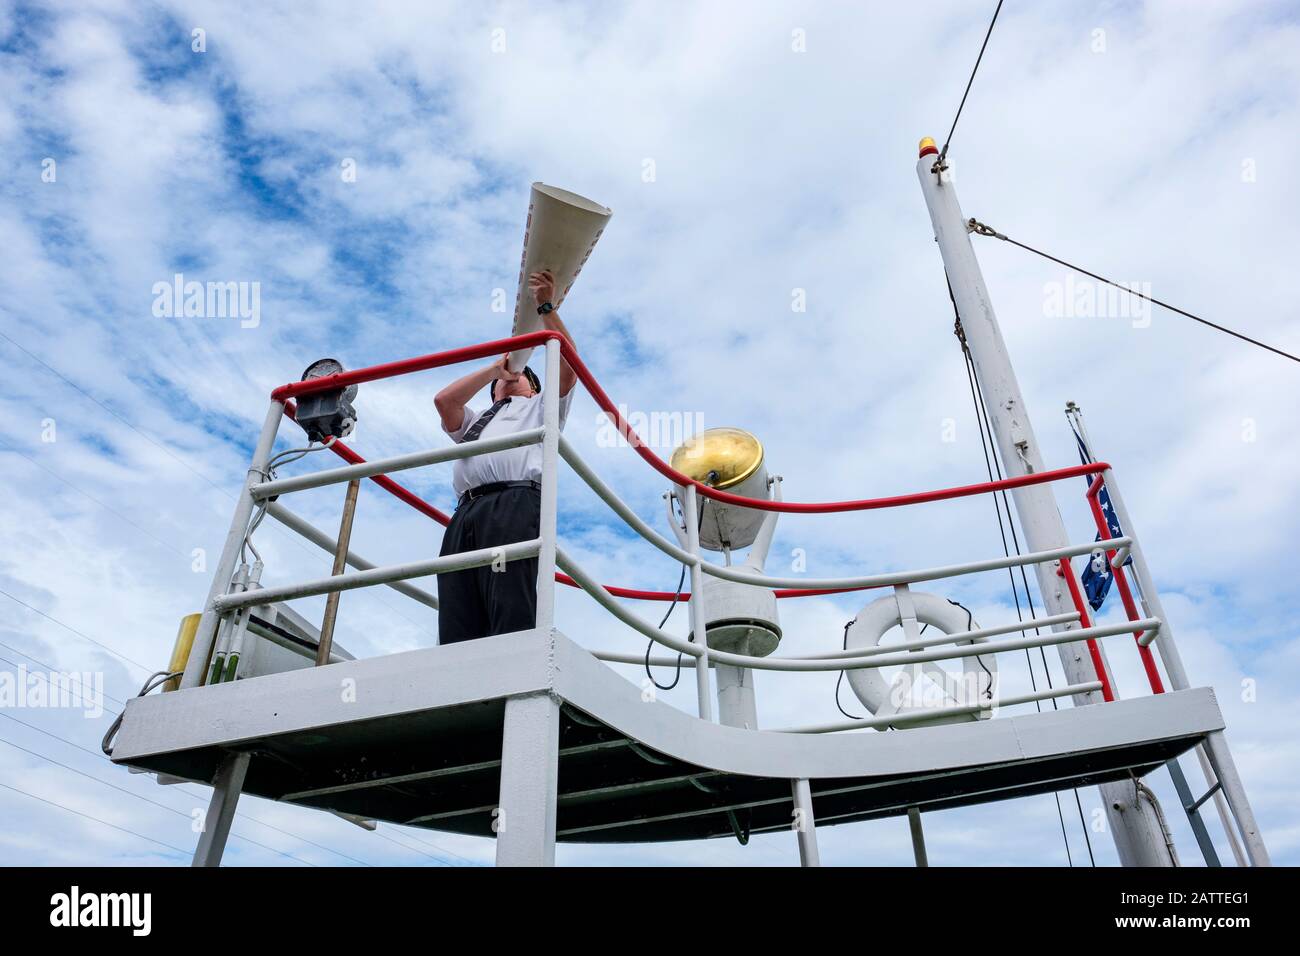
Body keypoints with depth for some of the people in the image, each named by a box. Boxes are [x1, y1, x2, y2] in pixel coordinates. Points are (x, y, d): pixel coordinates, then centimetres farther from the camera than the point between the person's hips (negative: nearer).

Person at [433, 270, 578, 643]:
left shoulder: (540, 407, 32)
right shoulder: (475, 420, 42)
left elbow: (567, 366, 15)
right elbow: (443, 400, 22)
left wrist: (546, 307, 12)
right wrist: (494, 367, 30)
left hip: (515, 503, -5)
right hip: (465, 514, 5)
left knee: (512, 620, -22)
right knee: (457, 633, -11)